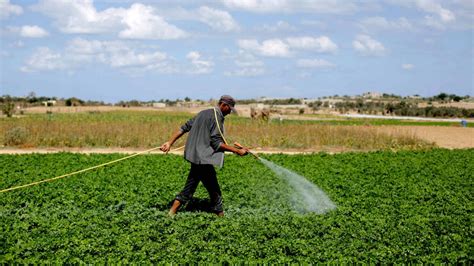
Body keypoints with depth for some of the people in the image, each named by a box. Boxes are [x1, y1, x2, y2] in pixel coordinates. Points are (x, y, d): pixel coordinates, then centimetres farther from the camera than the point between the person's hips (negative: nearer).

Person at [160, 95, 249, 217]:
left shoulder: (204, 113, 17)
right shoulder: (217, 117, -12)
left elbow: (184, 127, 15)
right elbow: (216, 143, -18)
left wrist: (170, 142, 15)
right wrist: (237, 151, -15)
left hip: (195, 156, 9)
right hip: (203, 158, -9)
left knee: (190, 186, 13)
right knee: (214, 191, -1)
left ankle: (172, 213, 11)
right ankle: (220, 215, 5)